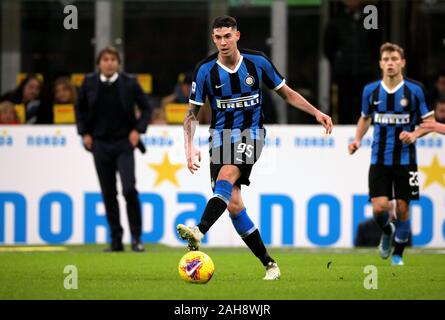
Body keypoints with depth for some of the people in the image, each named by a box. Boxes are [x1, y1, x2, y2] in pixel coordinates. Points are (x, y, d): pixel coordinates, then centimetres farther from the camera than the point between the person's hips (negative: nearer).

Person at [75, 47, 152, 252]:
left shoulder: (129, 83, -4)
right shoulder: (89, 83, 1)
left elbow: (146, 108, 5)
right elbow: (80, 109, 14)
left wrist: (138, 130, -6)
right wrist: (84, 133, 5)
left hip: (124, 144, -2)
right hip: (100, 144, 2)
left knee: (129, 189, -15)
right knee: (108, 194, 6)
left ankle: (136, 237, -5)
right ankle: (116, 240, 13)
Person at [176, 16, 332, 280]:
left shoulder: (257, 62, -2)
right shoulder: (205, 70, -3)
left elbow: (286, 93, 11)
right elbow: (192, 114, 2)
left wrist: (317, 113, 3)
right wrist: (190, 147, -11)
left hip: (251, 133, -2)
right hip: (221, 136, 2)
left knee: (226, 177, -30)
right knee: (234, 204, -7)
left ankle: (199, 232, -48)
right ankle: (269, 264, 3)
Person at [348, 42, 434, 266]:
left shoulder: (415, 90, -5)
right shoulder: (370, 91, 2)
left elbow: (430, 121, 1)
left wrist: (414, 134, -17)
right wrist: (357, 140, 4)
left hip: (405, 159, -1)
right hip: (379, 160, 1)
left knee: (402, 208, 0)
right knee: (379, 207, -10)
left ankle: (398, 254, 20)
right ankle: (387, 231, 25)